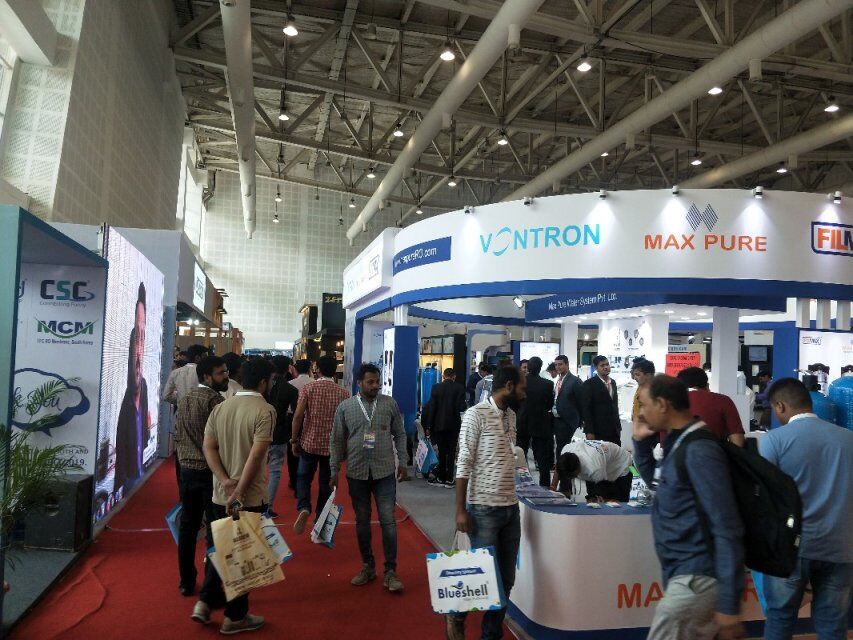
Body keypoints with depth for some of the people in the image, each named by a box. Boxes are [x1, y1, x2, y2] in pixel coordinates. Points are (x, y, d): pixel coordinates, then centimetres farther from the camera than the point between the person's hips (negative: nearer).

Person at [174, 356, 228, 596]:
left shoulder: (185, 400, 10)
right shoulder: (215, 400, -16)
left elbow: (178, 436, 16)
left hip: (187, 471, 8)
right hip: (211, 471, -8)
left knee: (188, 526, 14)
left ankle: (186, 582, 24)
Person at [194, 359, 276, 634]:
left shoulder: (220, 407, 6)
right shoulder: (264, 410, -14)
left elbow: (208, 447, 1)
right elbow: (257, 454, -22)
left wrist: (226, 482, -7)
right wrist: (239, 491, -18)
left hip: (220, 495, 6)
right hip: (250, 497, -6)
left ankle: (205, 602, 22)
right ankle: (235, 617, 17)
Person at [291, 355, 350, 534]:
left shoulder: (308, 388, -7)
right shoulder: (343, 393, -2)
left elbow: (298, 416, -12)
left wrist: (294, 440, -1)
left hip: (309, 442, -1)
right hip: (332, 445, 1)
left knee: (303, 478, 16)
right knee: (326, 483, 13)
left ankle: (304, 508, -9)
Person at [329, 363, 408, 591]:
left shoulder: (390, 403, 0)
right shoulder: (345, 407, 0)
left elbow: (400, 434, 8)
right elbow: (337, 441, 4)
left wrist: (402, 461, 4)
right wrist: (335, 470, 2)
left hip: (385, 472, -1)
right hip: (356, 473, 1)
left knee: (388, 521, -2)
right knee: (362, 521, 12)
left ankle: (390, 571, 8)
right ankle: (368, 567, 26)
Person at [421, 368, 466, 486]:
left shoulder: (436, 388, -3)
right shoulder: (459, 388, -5)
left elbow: (431, 408, -4)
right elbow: (461, 407, -8)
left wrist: (428, 426, 1)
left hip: (439, 424, 1)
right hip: (453, 425, 0)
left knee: (441, 451, 10)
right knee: (451, 451, 6)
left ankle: (441, 477, 15)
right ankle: (449, 479, 8)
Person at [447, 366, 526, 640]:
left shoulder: (511, 415, 11)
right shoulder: (476, 414, -11)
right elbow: (463, 464, -13)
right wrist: (460, 510, -14)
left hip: (511, 507, 7)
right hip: (484, 508, -7)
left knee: (506, 578, 12)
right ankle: (456, 616, 28)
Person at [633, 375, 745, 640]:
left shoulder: (698, 451, -20)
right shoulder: (679, 443, 10)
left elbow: (726, 528, -22)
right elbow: (657, 483, 27)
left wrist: (728, 604, -22)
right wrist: (641, 442, 11)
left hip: (696, 577, -9)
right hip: (687, 572, 9)